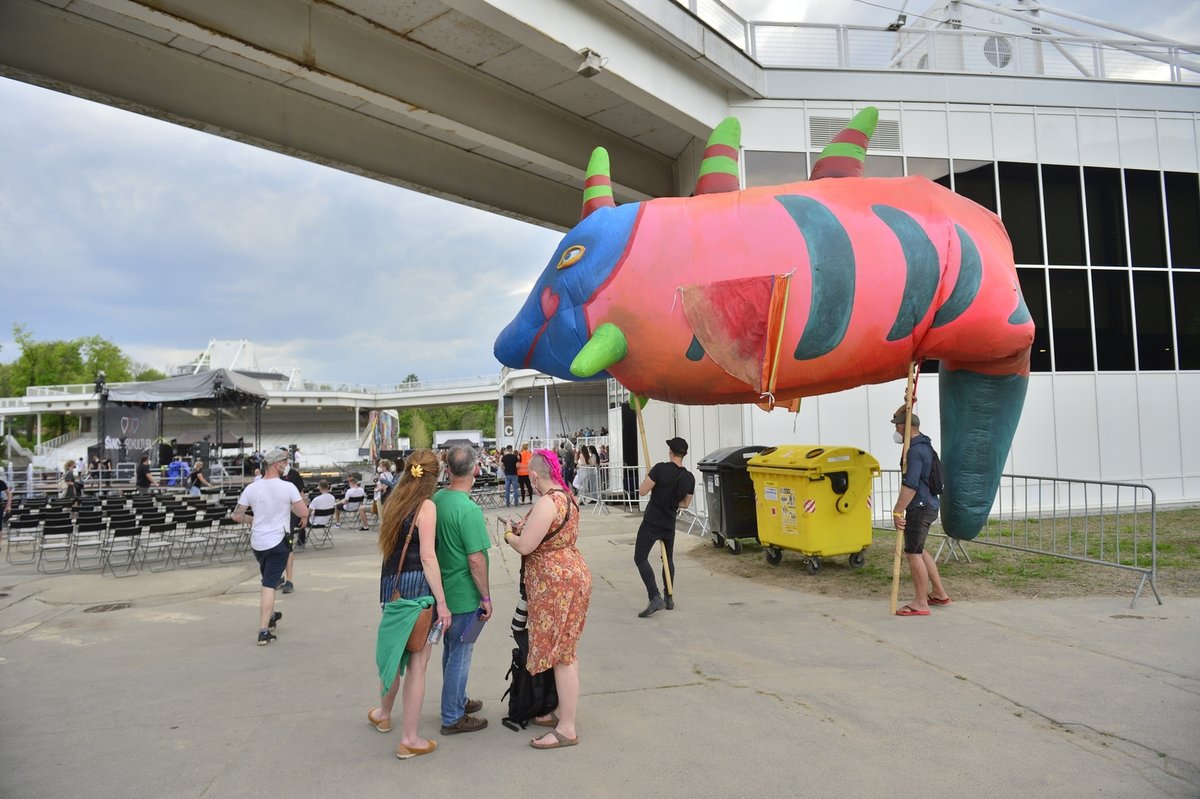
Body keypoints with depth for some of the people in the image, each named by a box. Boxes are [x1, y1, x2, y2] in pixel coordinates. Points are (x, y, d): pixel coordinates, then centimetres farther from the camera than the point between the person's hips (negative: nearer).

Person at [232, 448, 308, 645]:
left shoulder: (251, 488, -2)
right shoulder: (288, 487, -13)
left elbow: (237, 516, 1)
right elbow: (304, 514, -12)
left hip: (257, 542, 4)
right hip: (278, 542, -4)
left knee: (268, 581, 24)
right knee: (269, 585, -4)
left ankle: (270, 616, 41)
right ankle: (263, 632, -8)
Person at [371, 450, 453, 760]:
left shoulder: (395, 503, 9)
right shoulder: (426, 506, -12)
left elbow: (386, 546, 14)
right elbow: (427, 556, -17)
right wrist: (442, 602, -15)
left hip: (391, 584, 7)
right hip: (417, 585, -7)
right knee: (417, 663, 2)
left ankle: (383, 714, 45)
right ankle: (409, 740, 11)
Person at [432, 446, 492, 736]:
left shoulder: (436, 499, 0)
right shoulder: (469, 509, -25)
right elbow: (476, 560, -23)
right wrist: (486, 597, -13)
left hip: (443, 590, 8)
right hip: (465, 595, -8)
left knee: (451, 649, 22)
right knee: (460, 655, 6)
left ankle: (458, 700, 39)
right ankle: (452, 718, 18)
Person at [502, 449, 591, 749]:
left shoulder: (547, 502, -21)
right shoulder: (566, 496, 10)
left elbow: (524, 546, -20)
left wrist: (509, 534, -1)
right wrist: (523, 529, 12)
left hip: (557, 583, -10)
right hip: (570, 574, 10)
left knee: (562, 655, -2)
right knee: (565, 651, 18)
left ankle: (567, 730, 6)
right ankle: (563, 713, 31)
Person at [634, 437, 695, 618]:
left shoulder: (661, 468, -19)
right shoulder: (689, 478, -3)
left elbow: (642, 491, -15)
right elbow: (685, 503, 10)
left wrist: (648, 479, 3)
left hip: (651, 522, -5)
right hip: (669, 524, 5)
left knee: (640, 558, -1)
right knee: (668, 559, 22)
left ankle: (655, 598, -13)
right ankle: (669, 598, 26)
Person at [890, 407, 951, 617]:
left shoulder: (915, 451, -21)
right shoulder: (922, 441, 11)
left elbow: (910, 485, -28)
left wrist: (897, 511, -28)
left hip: (920, 507, -11)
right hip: (927, 505, 11)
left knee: (912, 554, -6)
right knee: (918, 551, 21)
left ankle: (920, 603, 0)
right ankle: (939, 594, 29)